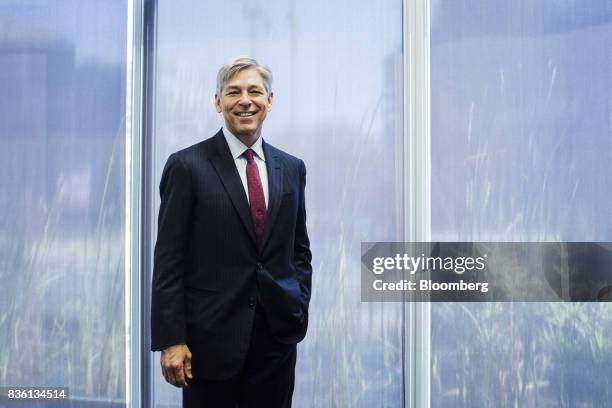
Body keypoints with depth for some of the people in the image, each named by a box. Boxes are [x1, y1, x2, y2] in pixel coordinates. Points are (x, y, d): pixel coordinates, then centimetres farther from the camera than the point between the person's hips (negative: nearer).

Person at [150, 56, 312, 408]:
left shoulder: (292, 168, 11)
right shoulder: (187, 166, -4)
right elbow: (168, 261, -6)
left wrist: (299, 309, 5)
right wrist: (171, 340, -11)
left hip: (277, 336, 4)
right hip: (211, 337, -4)